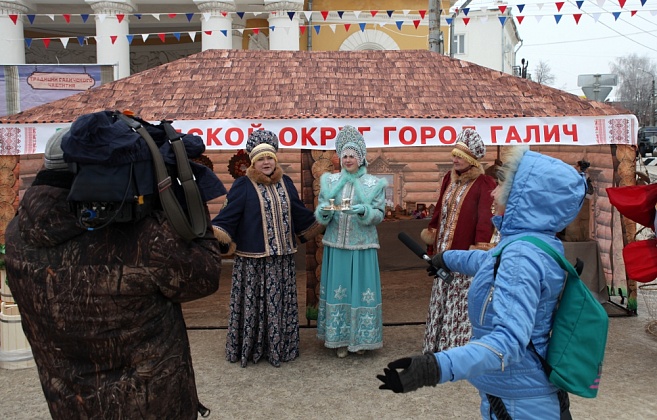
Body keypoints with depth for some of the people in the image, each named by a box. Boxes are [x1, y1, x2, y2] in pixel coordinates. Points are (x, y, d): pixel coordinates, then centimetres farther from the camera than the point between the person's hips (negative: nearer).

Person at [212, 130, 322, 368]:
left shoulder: (285, 183, 10)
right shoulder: (243, 185, -4)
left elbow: (300, 214, 19)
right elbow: (228, 215, -9)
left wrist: (320, 223, 24)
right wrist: (213, 234, -23)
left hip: (282, 258, 4)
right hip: (253, 259, -4)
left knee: (280, 304, 11)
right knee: (253, 304, 3)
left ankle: (279, 346, 24)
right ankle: (249, 348, 17)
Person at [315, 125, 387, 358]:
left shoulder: (374, 184, 2)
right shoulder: (330, 181, 6)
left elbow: (379, 214, -1)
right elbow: (320, 213, 7)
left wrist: (364, 211, -20)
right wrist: (324, 211, -16)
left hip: (362, 246, -1)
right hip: (336, 245, 2)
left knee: (361, 290, 3)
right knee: (336, 290, 6)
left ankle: (360, 338, 20)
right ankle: (340, 339, 20)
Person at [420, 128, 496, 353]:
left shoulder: (484, 183, -11)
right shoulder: (449, 178, 11)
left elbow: (485, 220, -16)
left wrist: (480, 249, -21)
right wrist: (432, 239, 19)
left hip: (465, 257, -7)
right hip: (444, 254, 7)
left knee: (462, 304, -1)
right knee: (441, 299, 15)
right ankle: (439, 345, 29)